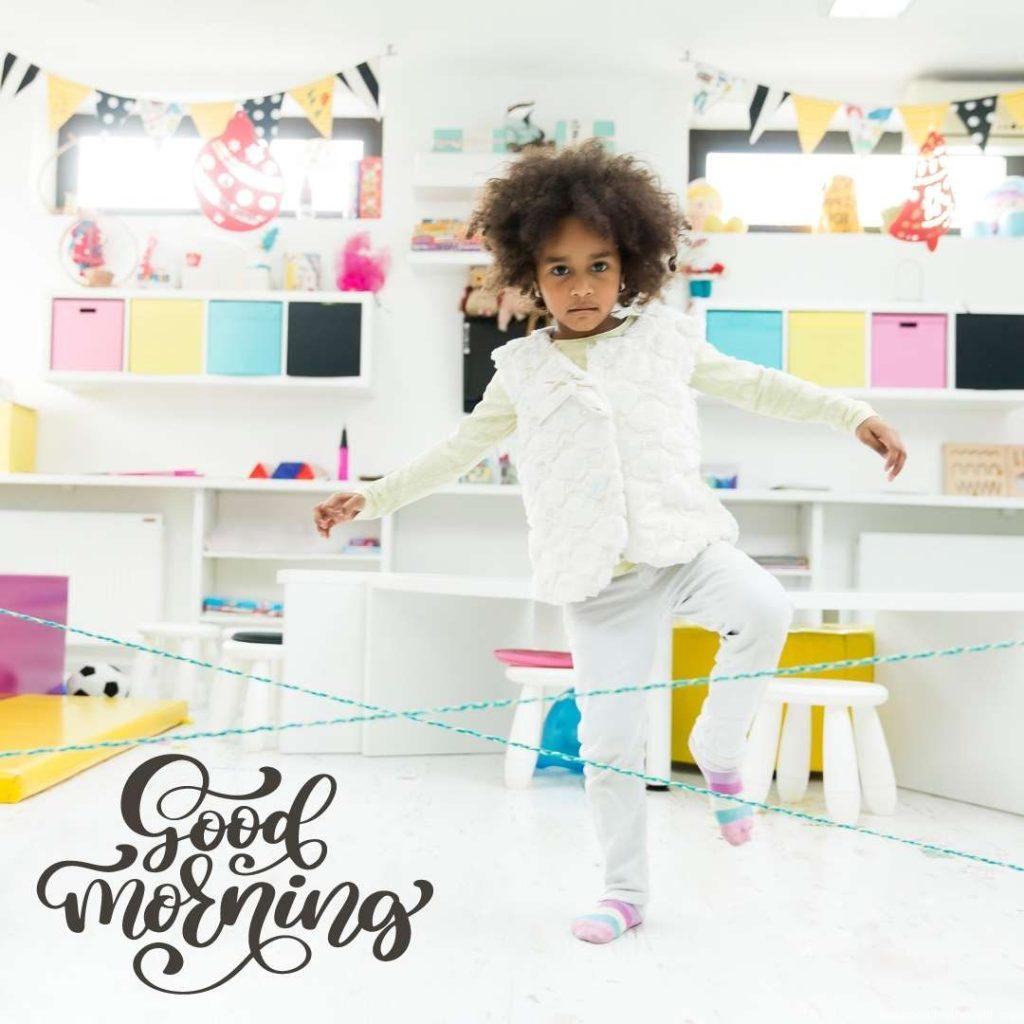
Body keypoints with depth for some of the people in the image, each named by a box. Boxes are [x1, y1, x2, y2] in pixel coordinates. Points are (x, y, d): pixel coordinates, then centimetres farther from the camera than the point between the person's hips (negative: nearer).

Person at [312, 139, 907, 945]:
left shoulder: (666, 336, 8)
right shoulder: (522, 371, 9)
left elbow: (755, 386, 17)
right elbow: (458, 452, 18)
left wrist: (855, 414, 11)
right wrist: (370, 498, 13)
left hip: (686, 546, 0)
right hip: (598, 583, 0)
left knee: (764, 610, -30)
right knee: (609, 743, 2)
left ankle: (719, 750, -2)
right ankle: (625, 893, 23)